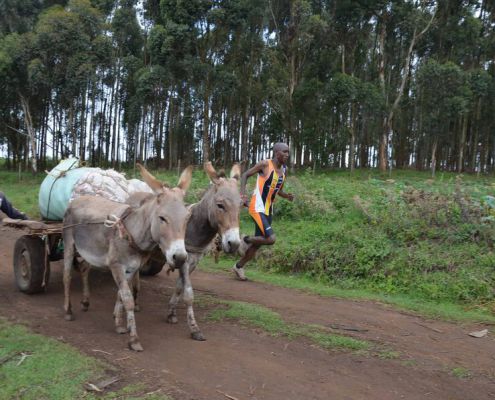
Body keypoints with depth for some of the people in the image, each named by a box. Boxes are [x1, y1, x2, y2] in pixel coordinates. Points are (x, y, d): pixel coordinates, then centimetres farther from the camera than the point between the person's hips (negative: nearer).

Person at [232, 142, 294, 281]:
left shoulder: (283, 170, 9)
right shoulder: (265, 164, -12)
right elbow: (245, 175, -5)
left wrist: (287, 196, 0)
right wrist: (243, 194, -18)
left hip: (269, 210, 8)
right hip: (257, 208, -8)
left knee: (258, 244, 12)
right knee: (271, 239, -20)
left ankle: (238, 266, 30)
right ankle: (245, 240, 6)